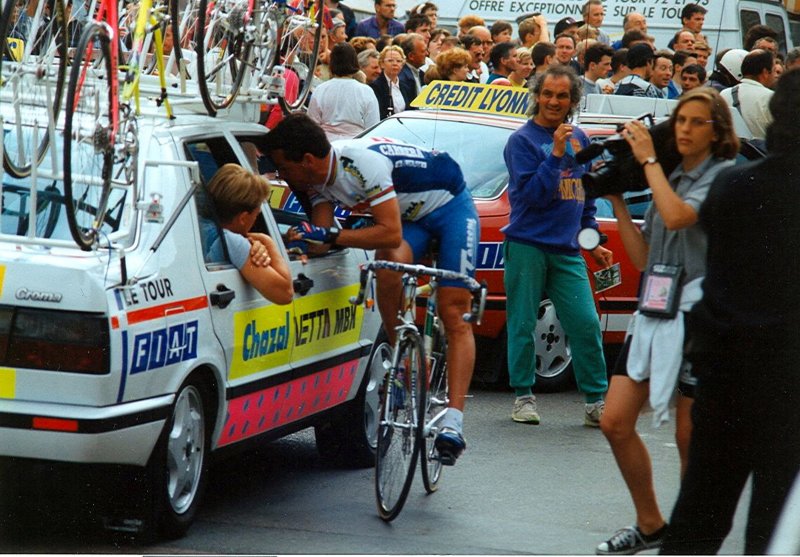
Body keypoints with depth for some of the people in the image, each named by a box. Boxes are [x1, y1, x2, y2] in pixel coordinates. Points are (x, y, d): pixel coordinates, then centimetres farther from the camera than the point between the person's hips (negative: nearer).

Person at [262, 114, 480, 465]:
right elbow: (321, 238, -12)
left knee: (454, 317, -12)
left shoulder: (362, 162, -34)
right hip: (408, 213, 6)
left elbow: (391, 234, -37)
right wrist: (299, 238, -33)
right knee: (389, 267, -27)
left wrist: (330, 236, -40)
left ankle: (453, 423, -18)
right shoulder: (319, 176, -10)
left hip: (450, 206, -6)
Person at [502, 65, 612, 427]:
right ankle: (524, 397, 13)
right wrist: (556, 154, -19)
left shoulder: (579, 139, 14)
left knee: (586, 325, -4)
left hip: (567, 249, 4)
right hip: (527, 244, -4)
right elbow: (532, 193, -13)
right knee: (522, 325, 1)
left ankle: (596, 401, 1)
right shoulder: (522, 140, -3)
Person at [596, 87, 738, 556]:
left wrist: (649, 159, -13)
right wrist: (617, 201, 10)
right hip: (656, 311, 7)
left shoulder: (725, 177, -6)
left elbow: (677, 217, -23)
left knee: (690, 436, -2)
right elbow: (642, 257, 15)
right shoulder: (671, 179, 16)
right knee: (616, 423, 3)